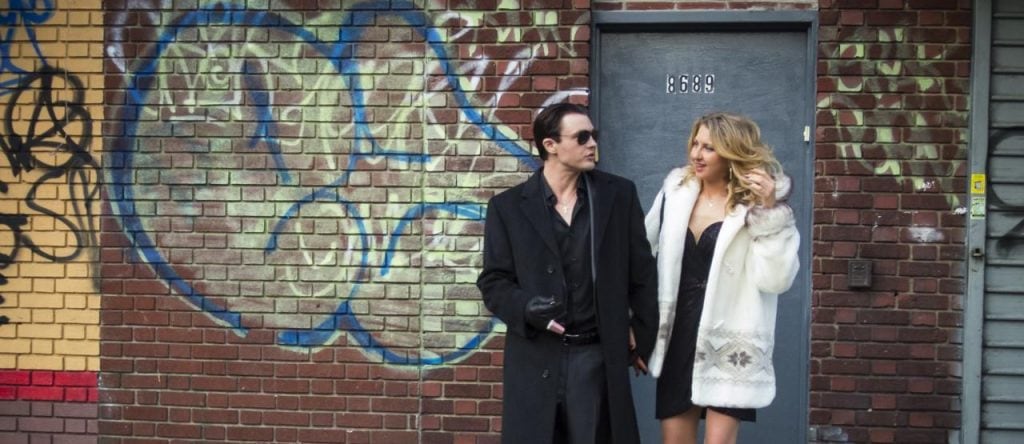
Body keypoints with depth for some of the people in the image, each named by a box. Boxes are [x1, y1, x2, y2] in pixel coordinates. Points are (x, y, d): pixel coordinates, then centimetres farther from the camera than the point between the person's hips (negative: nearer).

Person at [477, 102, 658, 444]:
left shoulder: (619, 194, 4)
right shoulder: (508, 206, 2)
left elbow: (642, 273, 9)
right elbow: (493, 281, 3)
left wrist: (642, 338, 8)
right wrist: (527, 308, -15)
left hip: (597, 357, 1)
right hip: (535, 358, 0)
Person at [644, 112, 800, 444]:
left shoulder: (754, 205, -8)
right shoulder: (676, 189, 5)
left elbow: (775, 279, -18)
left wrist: (770, 211, -24)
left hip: (727, 343, -4)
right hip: (678, 337, 5)